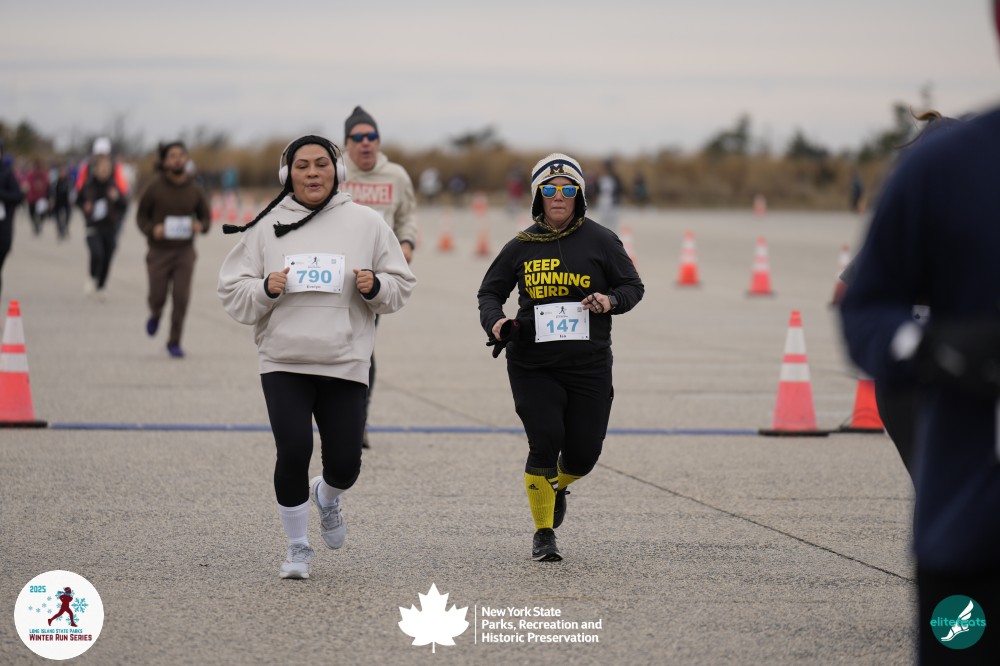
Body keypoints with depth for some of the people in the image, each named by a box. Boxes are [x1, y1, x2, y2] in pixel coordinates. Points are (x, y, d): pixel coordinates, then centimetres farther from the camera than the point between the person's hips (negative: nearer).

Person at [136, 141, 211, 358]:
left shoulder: (195, 190, -4)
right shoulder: (154, 187, -9)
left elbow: (206, 218, 8)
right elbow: (141, 216, 1)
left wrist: (201, 226, -16)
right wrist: (152, 230, -20)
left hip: (184, 251, 1)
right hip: (159, 251, -1)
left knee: (181, 298, -10)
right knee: (157, 298, 0)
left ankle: (174, 342, 6)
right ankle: (156, 313, 38)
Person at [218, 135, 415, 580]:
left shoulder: (366, 223, 5)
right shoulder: (267, 226, 4)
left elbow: (401, 286, 10)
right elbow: (232, 291, 6)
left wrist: (375, 287, -11)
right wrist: (265, 289, -13)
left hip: (345, 363, 1)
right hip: (283, 363, -1)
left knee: (344, 461, -1)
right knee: (293, 452, -13)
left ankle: (328, 496, 38)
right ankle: (298, 548, 9)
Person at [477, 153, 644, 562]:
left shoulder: (600, 240, 1)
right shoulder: (522, 246, 4)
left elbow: (633, 285, 7)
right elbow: (490, 291, 15)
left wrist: (610, 301, -15)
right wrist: (495, 322, -6)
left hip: (589, 365, 0)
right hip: (532, 364, 0)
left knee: (584, 452, 2)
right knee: (545, 441, -12)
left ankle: (558, 485, 41)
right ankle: (543, 535, 5)